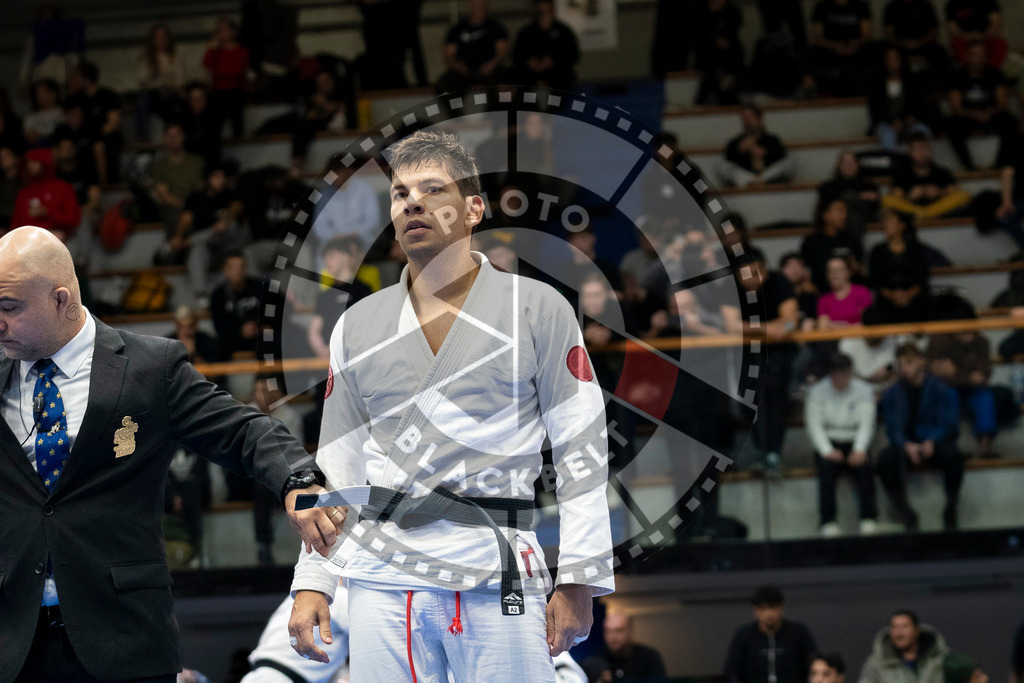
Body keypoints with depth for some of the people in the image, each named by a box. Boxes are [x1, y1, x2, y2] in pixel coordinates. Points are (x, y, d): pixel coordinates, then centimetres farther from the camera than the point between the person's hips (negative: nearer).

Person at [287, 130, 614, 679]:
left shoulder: (537, 309, 5)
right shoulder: (357, 326, 14)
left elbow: (582, 450, 2)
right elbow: (336, 468, 17)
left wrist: (578, 581, -5)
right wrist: (312, 584, 8)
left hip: (499, 573, -3)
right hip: (382, 577, 3)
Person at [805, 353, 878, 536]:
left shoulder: (863, 390, 4)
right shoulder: (817, 392, 3)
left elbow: (866, 424, -4)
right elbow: (814, 425, -5)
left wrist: (859, 450, -21)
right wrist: (827, 450, -20)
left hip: (854, 443, 0)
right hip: (829, 443, 0)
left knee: (863, 465, -31)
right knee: (827, 466, -32)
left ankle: (868, 519, -28)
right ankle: (828, 522, -31)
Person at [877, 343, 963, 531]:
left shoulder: (941, 390, -2)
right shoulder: (892, 394, 5)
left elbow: (949, 424, -6)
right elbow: (893, 428, 1)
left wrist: (931, 442, -25)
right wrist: (907, 445, -20)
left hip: (935, 443, -2)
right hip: (907, 444, 2)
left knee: (952, 455, -36)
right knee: (886, 460, -31)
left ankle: (950, 512, -19)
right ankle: (907, 514, -23)